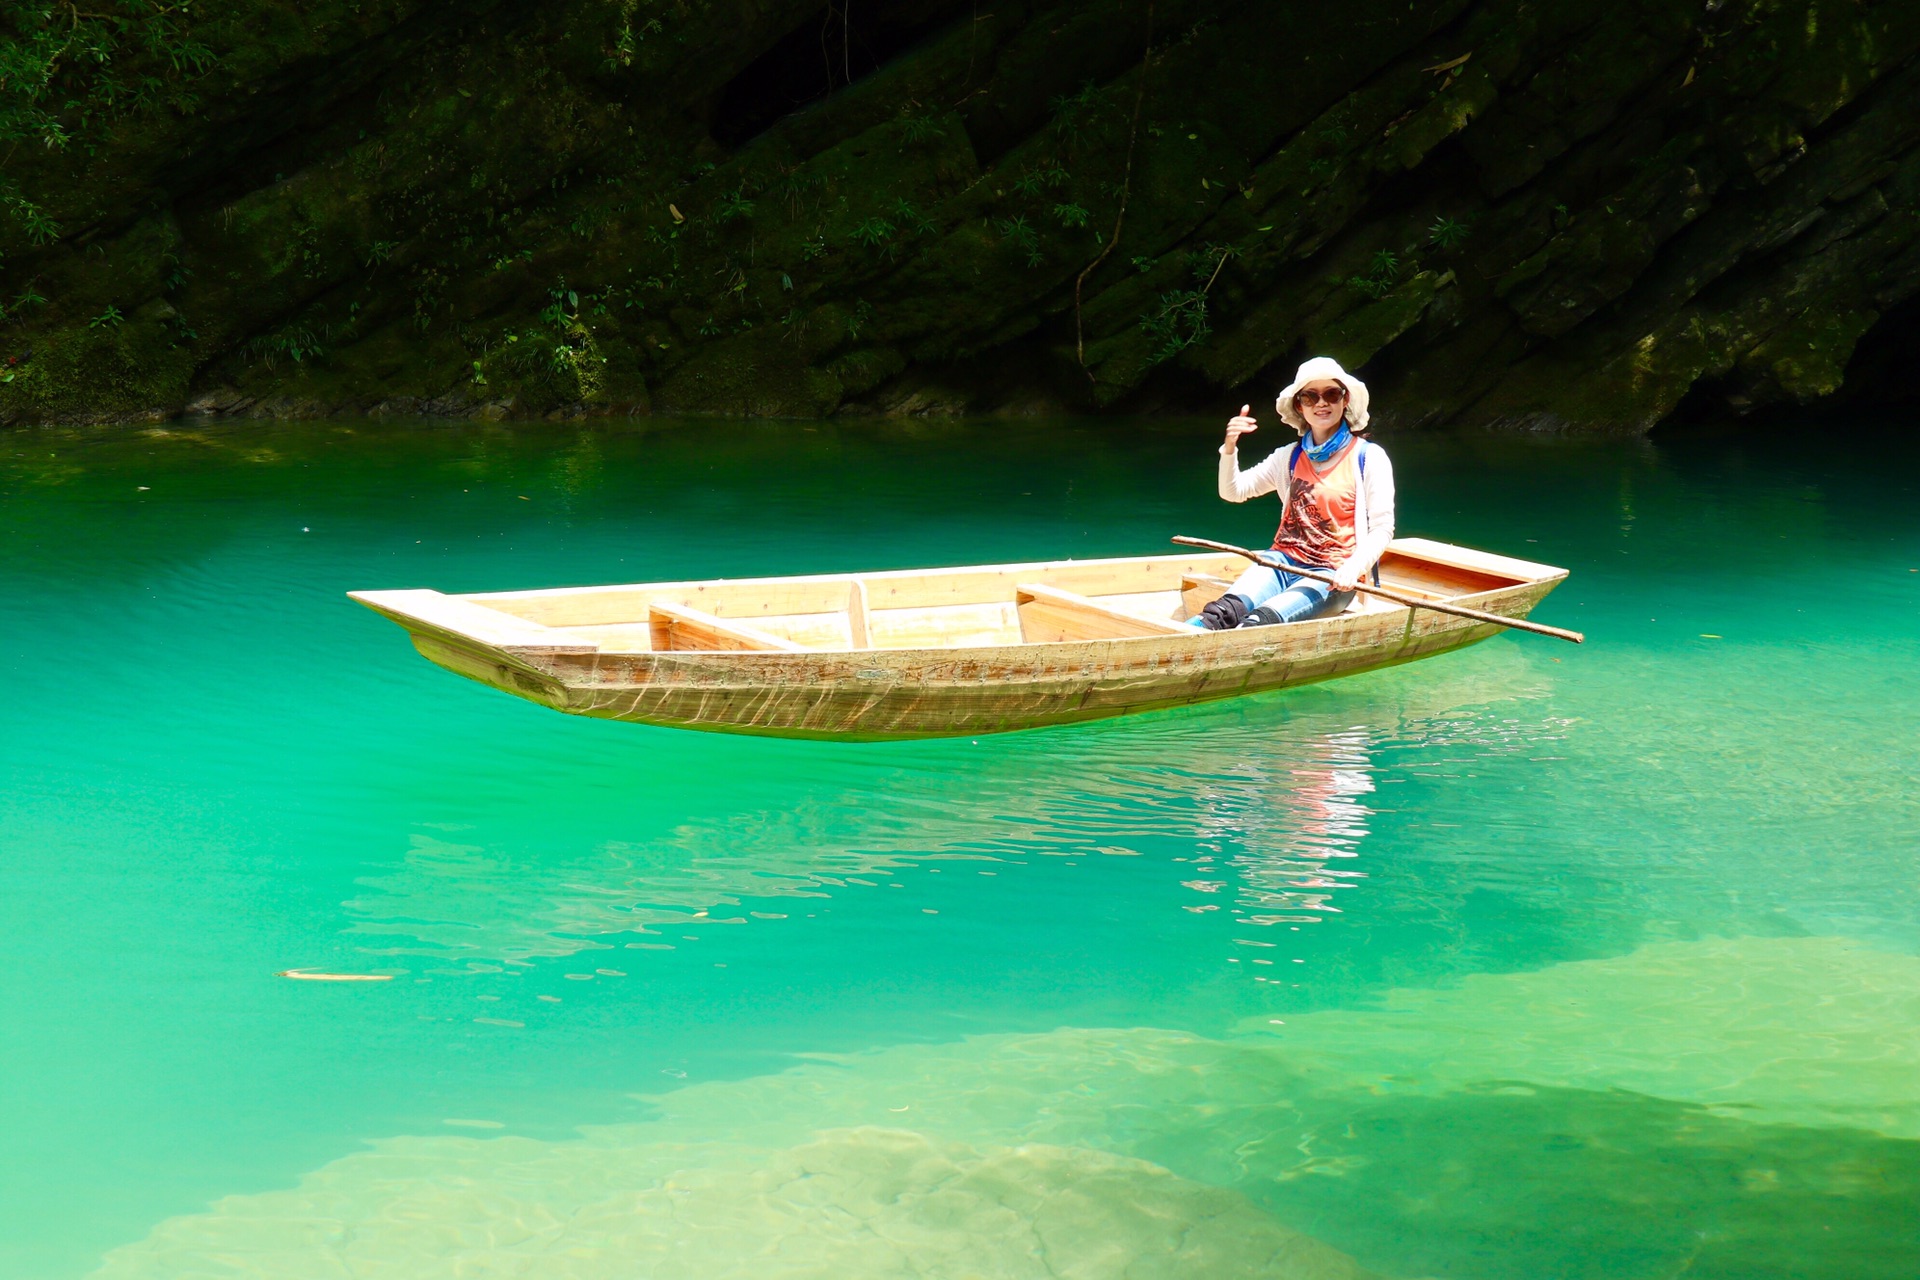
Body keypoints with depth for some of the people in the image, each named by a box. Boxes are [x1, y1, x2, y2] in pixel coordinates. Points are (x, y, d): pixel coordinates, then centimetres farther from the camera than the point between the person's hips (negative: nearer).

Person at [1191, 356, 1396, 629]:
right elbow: (1233, 492, 18)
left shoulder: (1369, 457, 2)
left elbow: (1382, 529, -1)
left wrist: (1354, 568, -19)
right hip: (1285, 559, 4)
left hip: (1333, 575, -4)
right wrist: (1230, 447, -1)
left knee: (1261, 620, -34)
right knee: (1225, 612, -30)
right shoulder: (1291, 456, 16)